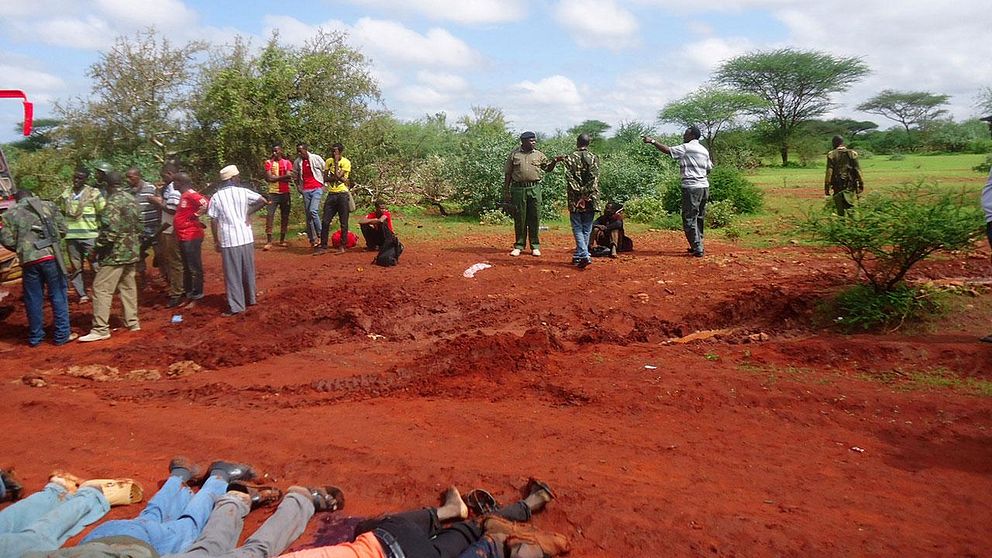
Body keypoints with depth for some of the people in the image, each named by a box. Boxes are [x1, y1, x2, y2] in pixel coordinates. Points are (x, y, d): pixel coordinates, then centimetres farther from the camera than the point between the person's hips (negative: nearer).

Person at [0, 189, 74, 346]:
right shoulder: (48, 206, 8)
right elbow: (62, 229, 5)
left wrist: (21, 249, 20)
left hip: (28, 261, 1)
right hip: (51, 257, -1)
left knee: (33, 299, 11)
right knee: (58, 296, 8)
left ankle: (35, 337, 20)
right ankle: (62, 335, 10)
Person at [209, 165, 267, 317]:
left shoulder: (216, 197, -1)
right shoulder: (244, 192, 0)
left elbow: (213, 221, -2)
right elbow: (262, 201, -9)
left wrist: (216, 241, 7)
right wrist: (249, 212, 2)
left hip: (228, 240, -2)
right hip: (246, 237, 2)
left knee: (232, 274, 3)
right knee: (248, 271, 17)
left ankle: (236, 306, 4)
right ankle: (250, 299, 30)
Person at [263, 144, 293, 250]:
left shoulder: (287, 162, 6)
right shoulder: (269, 162, 4)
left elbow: (288, 176, -8)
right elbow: (269, 178, -8)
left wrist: (275, 177, -9)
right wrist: (283, 177, -11)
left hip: (285, 193, 2)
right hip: (273, 193, -1)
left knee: (285, 217, 6)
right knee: (270, 215, -9)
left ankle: (282, 240, 16)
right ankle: (269, 242, -10)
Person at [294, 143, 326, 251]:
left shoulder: (316, 158, -4)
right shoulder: (297, 163, 6)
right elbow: (295, 176, 22)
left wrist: (324, 185, 0)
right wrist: (299, 188, 12)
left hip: (317, 188, -4)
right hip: (306, 191, 5)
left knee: (313, 211, -21)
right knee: (308, 216, 5)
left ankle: (320, 235, -8)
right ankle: (313, 239, 12)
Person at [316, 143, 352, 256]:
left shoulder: (346, 162, -6)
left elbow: (338, 175, -17)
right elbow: (325, 177, 2)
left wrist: (336, 161, -9)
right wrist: (340, 178, -12)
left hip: (342, 194, -5)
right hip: (331, 194, 5)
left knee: (343, 223, 1)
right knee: (325, 222, 1)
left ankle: (342, 246, 11)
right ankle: (323, 246, 6)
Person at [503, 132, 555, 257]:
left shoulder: (538, 155, 11)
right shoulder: (514, 154, 6)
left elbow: (548, 167, 8)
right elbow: (508, 174, 6)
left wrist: (554, 161, -11)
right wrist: (506, 191, 2)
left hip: (534, 189, 1)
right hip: (518, 189, -1)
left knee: (535, 218, 2)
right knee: (519, 218, 3)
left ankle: (535, 246, 10)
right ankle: (519, 246, 13)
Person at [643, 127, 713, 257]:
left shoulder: (686, 148, -7)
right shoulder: (704, 150, 16)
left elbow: (667, 150, -12)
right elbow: (709, 169, 19)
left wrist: (652, 141, -8)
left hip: (691, 187, -8)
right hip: (704, 186, 8)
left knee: (689, 219, -4)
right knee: (699, 217, 15)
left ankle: (697, 248, -7)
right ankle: (697, 245, 20)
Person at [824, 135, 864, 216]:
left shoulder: (831, 155, -2)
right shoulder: (852, 153, 2)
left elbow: (829, 172, -6)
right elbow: (857, 170, -1)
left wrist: (827, 187, -4)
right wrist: (861, 184, 3)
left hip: (837, 186, -1)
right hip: (850, 185, 1)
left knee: (840, 210, 6)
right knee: (850, 206, 5)